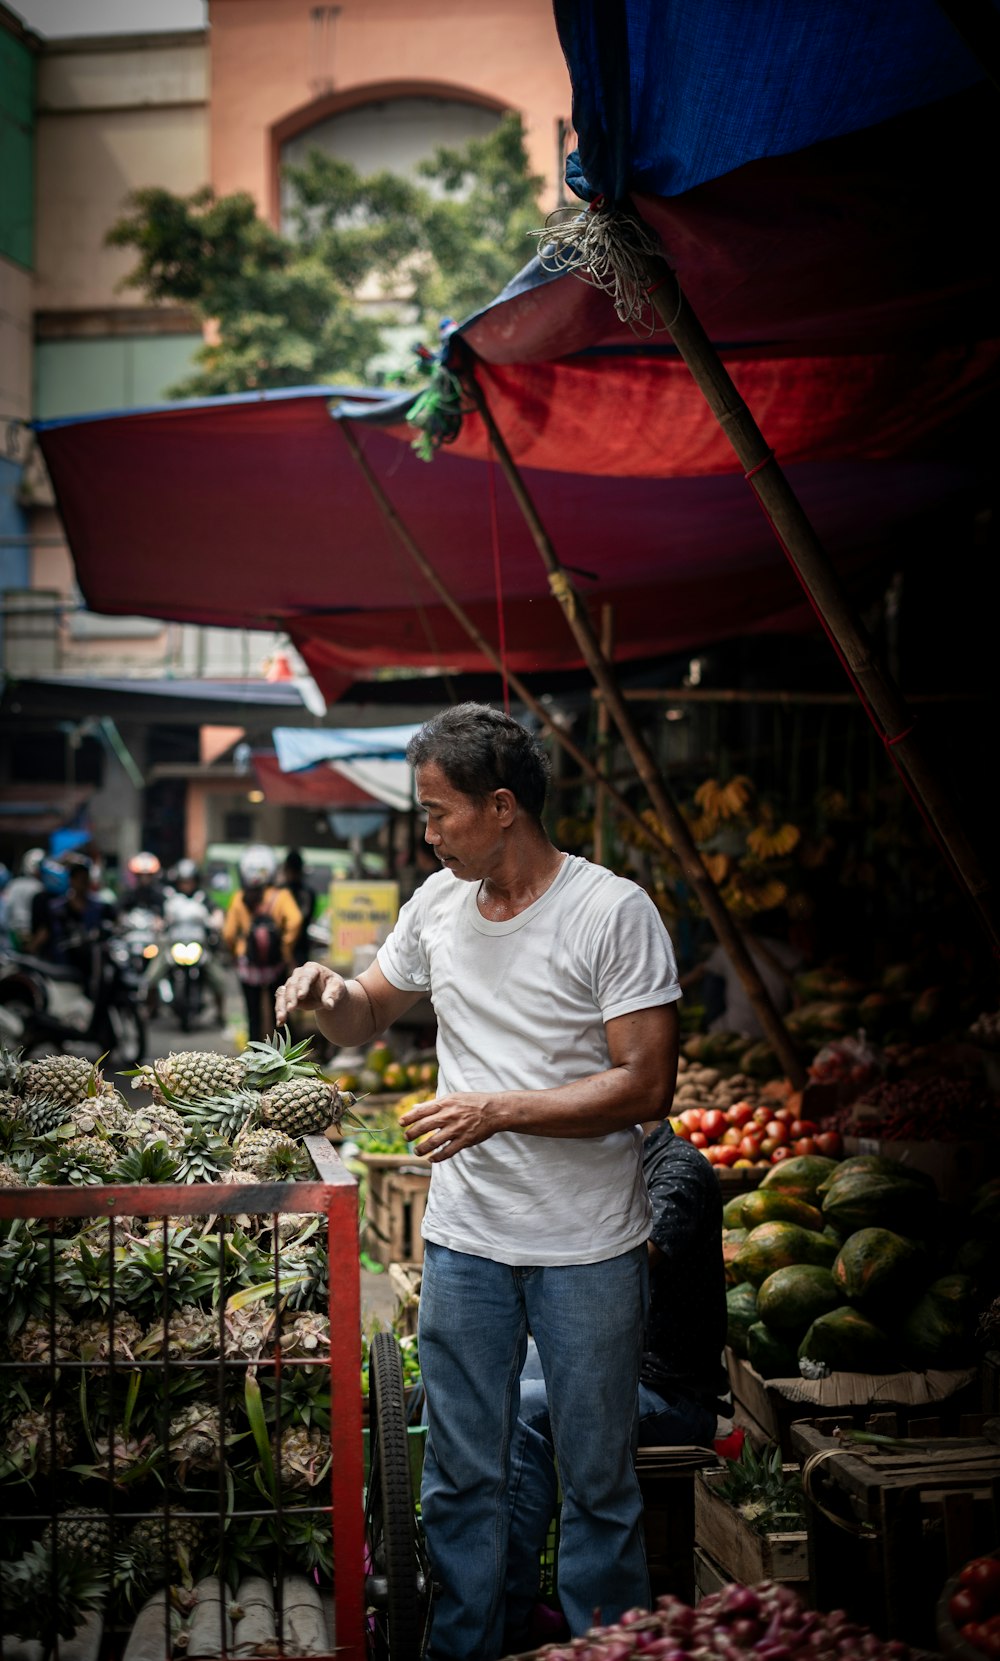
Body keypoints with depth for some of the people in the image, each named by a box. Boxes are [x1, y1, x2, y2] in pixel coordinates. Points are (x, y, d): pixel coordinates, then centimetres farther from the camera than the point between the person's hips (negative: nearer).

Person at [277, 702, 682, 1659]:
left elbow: (647, 1084, -17)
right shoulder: (439, 902, 6)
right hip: (465, 1238, 5)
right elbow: (367, 1017, 19)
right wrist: (330, 993, -4)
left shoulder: (613, 911, -13)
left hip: (588, 1247, -5)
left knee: (597, 1482, 9)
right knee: (459, 1477, 13)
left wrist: (499, 1109, -22)